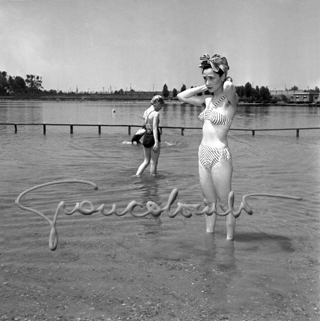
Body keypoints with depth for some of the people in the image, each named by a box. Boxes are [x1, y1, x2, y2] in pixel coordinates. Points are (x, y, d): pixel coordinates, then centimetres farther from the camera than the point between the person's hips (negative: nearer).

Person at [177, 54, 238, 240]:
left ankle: (230, 240, 16)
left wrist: (228, 81, -11)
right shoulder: (208, 99, 10)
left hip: (220, 156, -7)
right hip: (204, 155, 7)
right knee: (209, 202, 17)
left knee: (224, 204, 4)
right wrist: (204, 88, 10)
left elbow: (229, 87, -34)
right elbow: (181, 96, 17)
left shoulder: (230, 99, -10)